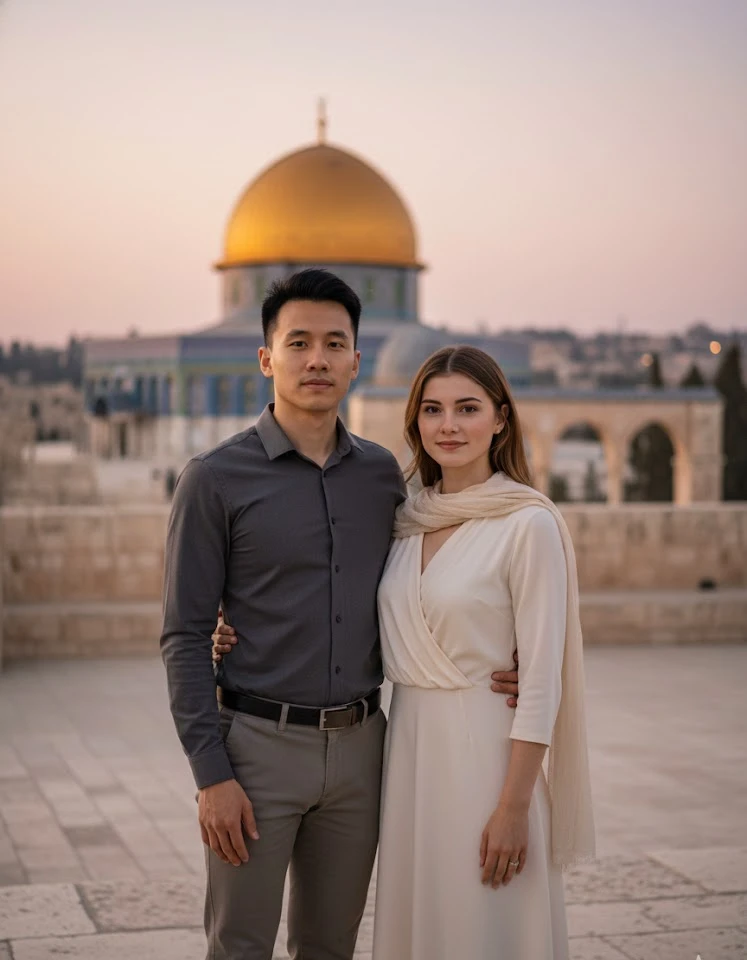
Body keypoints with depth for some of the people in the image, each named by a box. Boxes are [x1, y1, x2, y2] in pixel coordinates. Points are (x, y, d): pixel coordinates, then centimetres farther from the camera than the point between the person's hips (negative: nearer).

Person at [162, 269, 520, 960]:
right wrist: (211, 775, -13)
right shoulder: (215, 480, -6)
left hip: (358, 746, 4)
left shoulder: (381, 474, 7)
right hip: (258, 746, -4)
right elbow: (186, 637, -7)